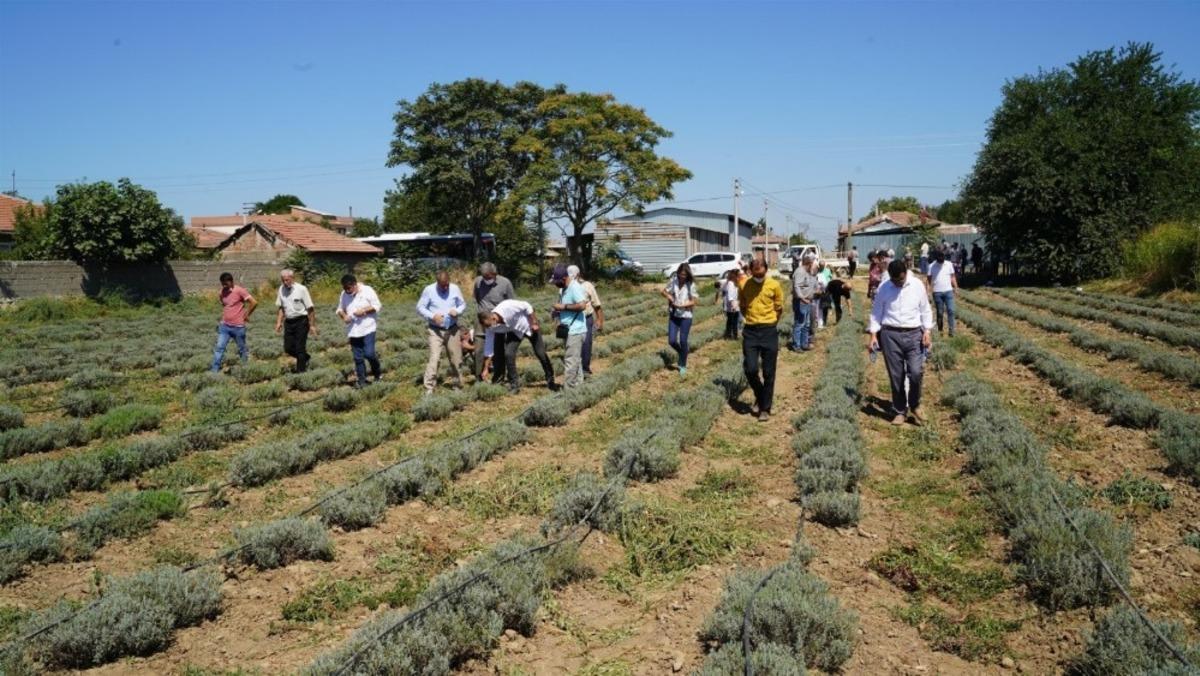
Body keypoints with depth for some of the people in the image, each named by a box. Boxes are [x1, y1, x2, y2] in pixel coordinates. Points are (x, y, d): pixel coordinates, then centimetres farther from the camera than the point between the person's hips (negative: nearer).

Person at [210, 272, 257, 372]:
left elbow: (254, 303, -16)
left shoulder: (240, 291, -12)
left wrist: (246, 315, -7)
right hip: (224, 326, 5)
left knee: (242, 349, 8)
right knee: (219, 348, -3)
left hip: (238, 327, -5)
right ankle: (214, 371, -3)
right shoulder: (222, 292, 6)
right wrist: (224, 316, 12)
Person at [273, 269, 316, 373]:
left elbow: (310, 309, -7)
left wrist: (312, 325, -8)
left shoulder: (301, 289, -10)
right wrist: (278, 322, 8)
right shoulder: (281, 289, 6)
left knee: (300, 348, -4)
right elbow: (281, 308, 15)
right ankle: (305, 358, 30)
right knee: (288, 348, 5)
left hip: (301, 321, -5)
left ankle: (301, 371, 7)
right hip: (288, 322, 6)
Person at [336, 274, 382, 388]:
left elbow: (377, 306, -6)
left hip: (367, 328, -4)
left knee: (369, 353, -12)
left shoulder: (367, 290, -7)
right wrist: (343, 316, -7)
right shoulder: (344, 294, 6)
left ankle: (377, 373, 14)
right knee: (358, 357, 6)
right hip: (353, 330, 5)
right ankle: (362, 381, 15)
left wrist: (364, 310, -19)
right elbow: (340, 309, 15)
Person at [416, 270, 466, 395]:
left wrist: (457, 311, -12)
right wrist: (432, 316, -19)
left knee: (457, 359, 10)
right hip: (435, 330, -3)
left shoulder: (455, 288, 0)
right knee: (434, 359, -13)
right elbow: (420, 307, -4)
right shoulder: (429, 290, -8)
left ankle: (459, 384, 27)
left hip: (452, 329, 3)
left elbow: (463, 304, 10)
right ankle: (429, 389, -9)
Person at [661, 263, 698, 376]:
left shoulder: (691, 284, -9)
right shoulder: (673, 281, -2)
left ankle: (683, 365, 17)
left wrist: (680, 305, -20)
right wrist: (668, 296, -10)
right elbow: (663, 291, 10)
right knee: (672, 341, -2)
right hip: (673, 315, 3)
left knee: (683, 341, 0)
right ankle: (682, 354, 30)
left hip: (686, 316, -3)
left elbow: (693, 302, -8)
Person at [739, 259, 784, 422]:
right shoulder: (744, 285, 0)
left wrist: (768, 323, 11)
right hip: (750, 331, 1)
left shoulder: (774, 285, -4)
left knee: (768, 373, 2)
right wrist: (752, 319, 11)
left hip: (769, 331, -1)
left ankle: (765, 409, 10)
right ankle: (760, 395, 23)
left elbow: (779, 309, 8)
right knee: (750, 369, -6)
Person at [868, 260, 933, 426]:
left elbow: (925, 310, 8)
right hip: (890, 335, 0)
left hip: (913, 334, 0)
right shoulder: (883, 288, 0)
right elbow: (876, 312, 6)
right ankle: (900, 411, 16)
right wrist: (873, 335, -1)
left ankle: (914, 406, 13)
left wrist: (927, 331, -1)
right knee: (896, 376, 3)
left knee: (916, 373, -11)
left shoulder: (917, 285, 1)